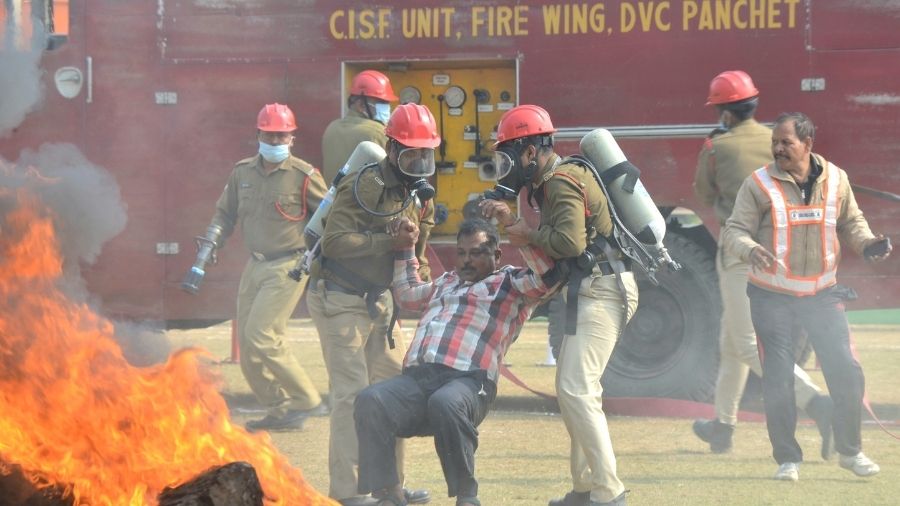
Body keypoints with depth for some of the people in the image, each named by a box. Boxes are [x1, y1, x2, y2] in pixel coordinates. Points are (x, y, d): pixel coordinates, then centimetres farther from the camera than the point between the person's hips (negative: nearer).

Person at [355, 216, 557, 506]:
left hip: (468, 381, -6)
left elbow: (544, 274, -3)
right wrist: (406, 248, 48)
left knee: (445, 404, -42)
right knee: (370, 401, -27)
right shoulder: (446, 282, 39)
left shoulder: (510, 282, 18)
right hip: (415, 378, 6)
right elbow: (408, 294, 57)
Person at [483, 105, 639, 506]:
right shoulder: (549, 181, 16)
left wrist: (531, 235, -11)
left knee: (576, 390, -15)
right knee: (572, 388, 16)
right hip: (589, 290, 11)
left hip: (602, 289, -11)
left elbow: (570, 242, -27)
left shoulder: (562, 182, -16)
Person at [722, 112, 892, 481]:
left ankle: (850, 451, 17)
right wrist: (750, 250, -31)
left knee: (846, 372, -2)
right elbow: (735, 230, -9)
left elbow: (850, 221, 15)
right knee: (778, 381, -3)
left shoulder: (835, 180, 2)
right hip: (771, 297, -2)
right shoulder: (759, 184, -7)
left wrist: (866, 243, -6)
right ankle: (788, 459, 11)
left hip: (822, 294, 2)